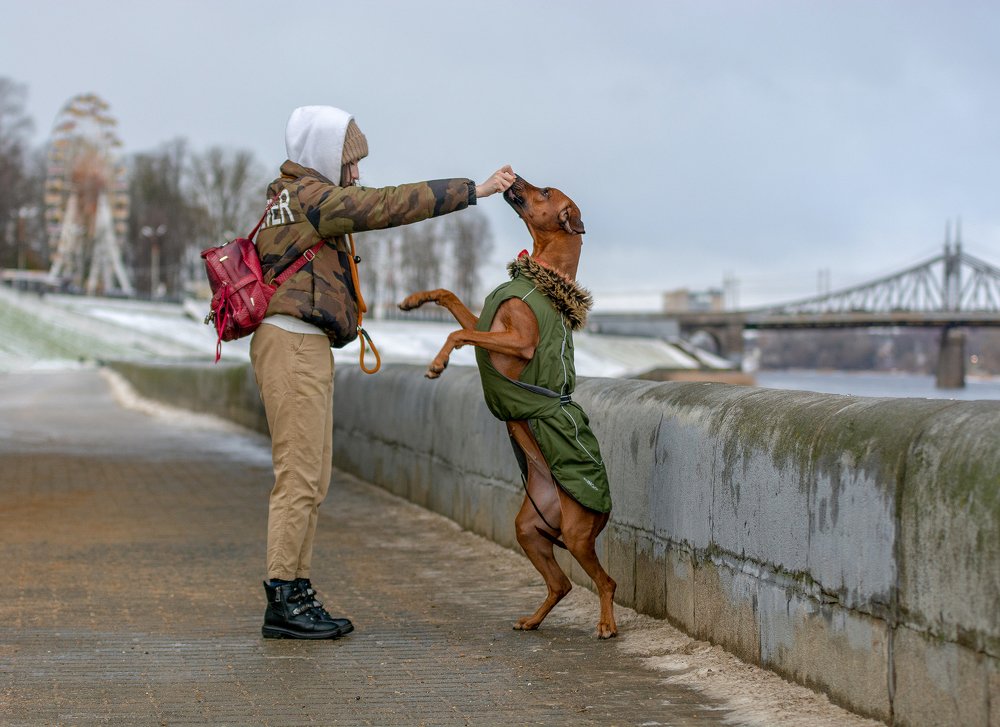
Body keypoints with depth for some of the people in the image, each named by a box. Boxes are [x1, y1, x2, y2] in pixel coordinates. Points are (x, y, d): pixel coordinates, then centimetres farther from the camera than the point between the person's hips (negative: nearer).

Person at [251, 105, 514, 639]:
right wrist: (474, 190, -10)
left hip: (303, 348, 11)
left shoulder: (290, 199, 22)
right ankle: (283, 602, -9)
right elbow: (392, 205, -13)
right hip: (293, 342, -11)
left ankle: (297, 594, 12)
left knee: (311, 478, 10)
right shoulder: (312, 196, -9)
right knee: (300, 475, -11)